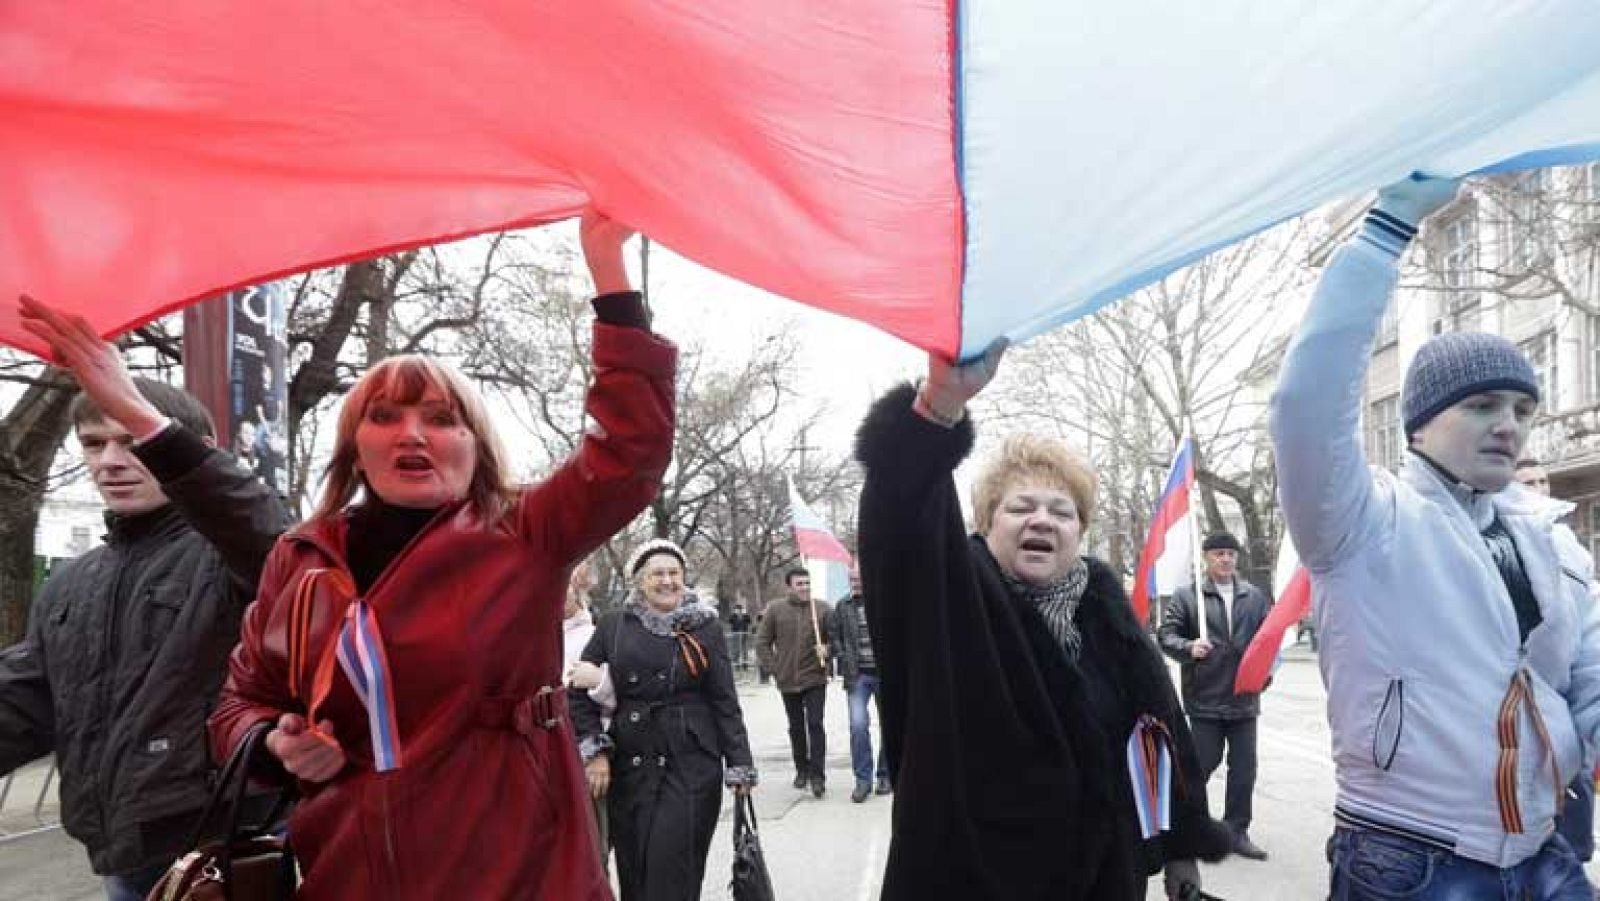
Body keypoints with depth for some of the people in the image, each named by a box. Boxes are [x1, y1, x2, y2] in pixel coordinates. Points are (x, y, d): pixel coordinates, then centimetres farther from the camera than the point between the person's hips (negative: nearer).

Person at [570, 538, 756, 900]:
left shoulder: (705, 626, 3)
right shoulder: (614, 625, 5)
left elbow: (725, 700, 3)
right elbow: (579, 686, 5)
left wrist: (739, 766, 1)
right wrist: (594, 749, -4)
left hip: (692, 766, -2)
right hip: (628, 766, 2)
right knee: (632, 870, 8)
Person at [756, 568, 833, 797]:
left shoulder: (822, 608, -1)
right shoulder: (775, 609, -1)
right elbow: (762, 643, 4)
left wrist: (827, 650, -15)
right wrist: (774, 668, -2)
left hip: (815, 680, -2)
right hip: (787, 682, 2)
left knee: (815, 725, -8)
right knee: (796, 727, 13)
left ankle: (817, 775, -3)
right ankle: (802, 770, 28)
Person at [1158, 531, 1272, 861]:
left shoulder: (1255, 596, 8)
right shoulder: (1186, 595, -3)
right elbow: (1167, 635, -5)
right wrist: (1189, 648, -23)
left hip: (1244, 697, 4)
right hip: (1205, 699, -4)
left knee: (1244, 769, 8)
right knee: (1202, 765, 3)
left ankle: (1237, 831, 22)